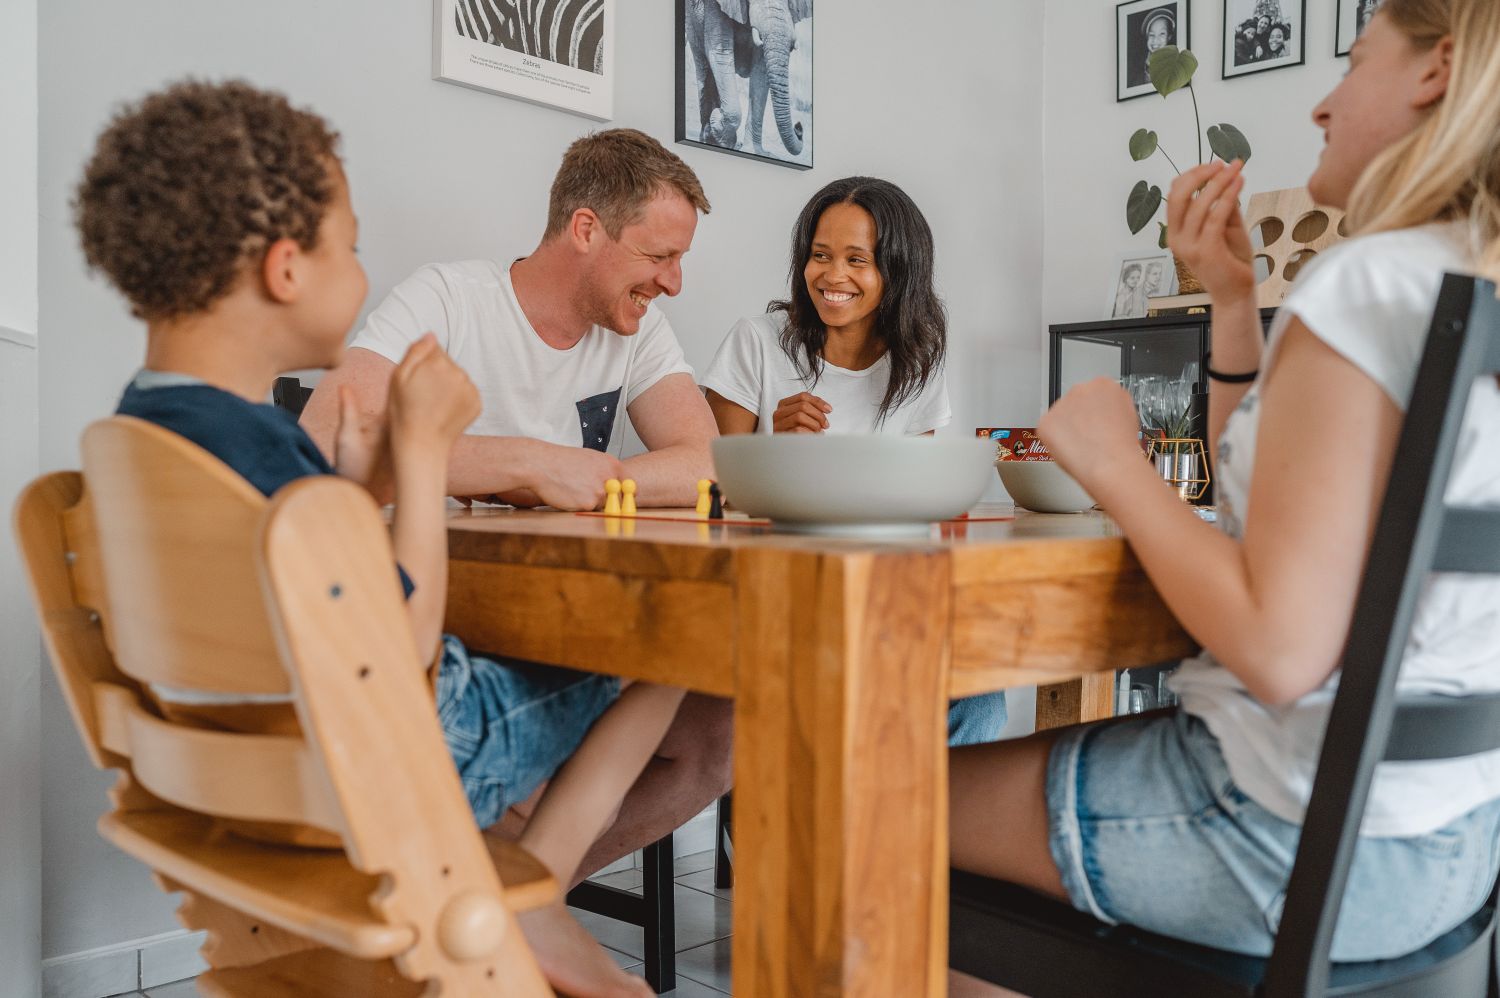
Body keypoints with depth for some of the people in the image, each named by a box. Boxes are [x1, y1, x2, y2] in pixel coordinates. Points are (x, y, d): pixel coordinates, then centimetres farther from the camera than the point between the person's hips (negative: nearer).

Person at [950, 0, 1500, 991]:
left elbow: (1278, 650, -25)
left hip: (1307, 841, -9)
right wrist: (1233, 295, 8)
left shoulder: (1373, 282, -20)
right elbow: (1258, 497, 14)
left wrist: (1114, 464, -13)